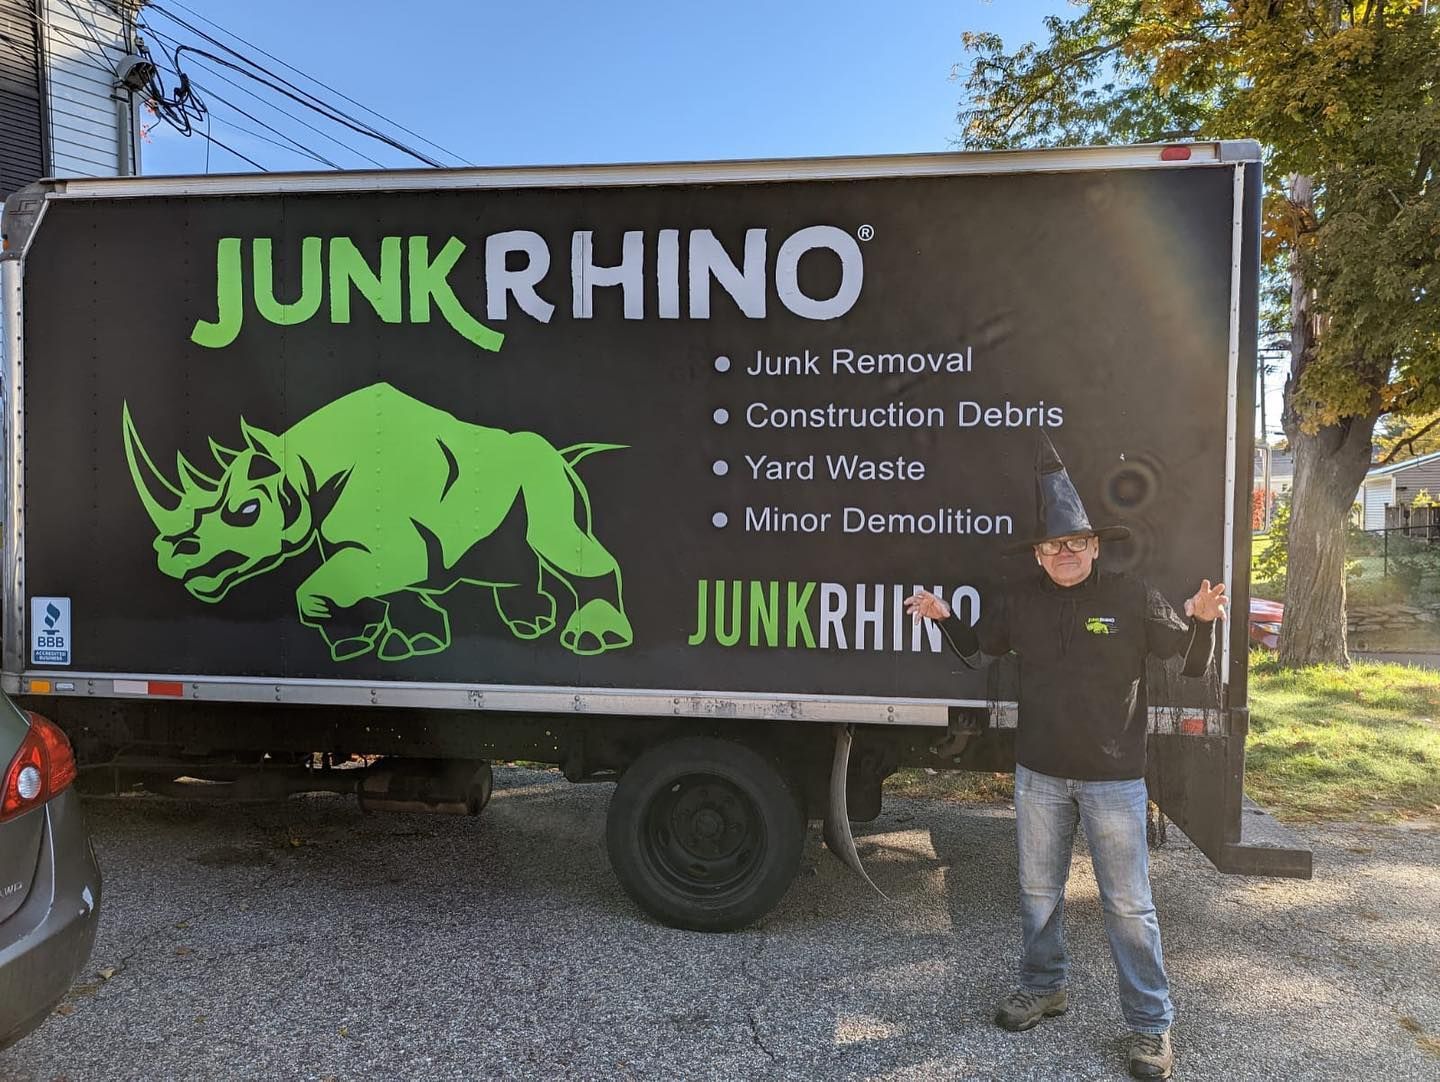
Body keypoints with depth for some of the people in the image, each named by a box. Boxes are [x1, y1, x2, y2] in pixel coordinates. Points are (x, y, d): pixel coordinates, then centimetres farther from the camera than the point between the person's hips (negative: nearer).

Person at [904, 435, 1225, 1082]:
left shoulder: (1131, 598, -7)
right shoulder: (1020, 600, 1)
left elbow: (1190, 666, -1)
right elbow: (976, 651, 15)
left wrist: (1202, 621, -20)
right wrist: (943, 618, -2)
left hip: (1114, 779, -3)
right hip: (1039, 774, 3)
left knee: (1128, 904, 5)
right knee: (1039, 891, 17)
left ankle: (1150, 1026, 19)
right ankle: (1042, 987, 37)